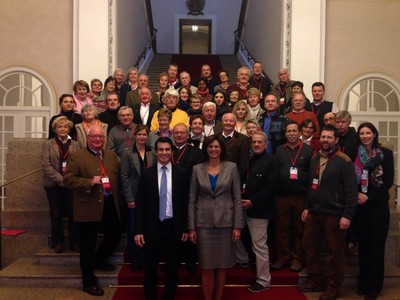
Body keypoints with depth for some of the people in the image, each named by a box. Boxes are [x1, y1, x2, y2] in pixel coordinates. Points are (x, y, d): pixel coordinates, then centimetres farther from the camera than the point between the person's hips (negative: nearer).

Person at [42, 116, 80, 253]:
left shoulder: (75, 145, 8)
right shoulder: (47, 144, 3)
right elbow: (46, 165, -6)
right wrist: (60, 179, -14)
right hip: (53, 184, -1)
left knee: (73, 213, -1)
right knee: (56, 214, 7)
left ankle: (74, 242, 10)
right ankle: (57, 242, 19)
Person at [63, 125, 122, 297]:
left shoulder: (112, 156, 13)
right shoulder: (77, 157, -5)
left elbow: (117, 179, 17)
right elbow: (68, 179, -11)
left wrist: (118, 201, 8)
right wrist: (89, 182, -23)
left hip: (110, 206, 6)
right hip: (89, 208, -5)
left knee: (114, 236, 16)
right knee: (88, 246, 5)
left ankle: (98, 260, 43)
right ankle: (89, 281, 19)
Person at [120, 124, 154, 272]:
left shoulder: (152, 153, 5)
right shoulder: (127, 153, -3)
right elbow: (124, 177, -6)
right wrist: (130, 199, -11)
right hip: (134, 197, -2)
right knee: (133, 229, 5)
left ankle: (144, 260, 21)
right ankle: (135, 261, 17)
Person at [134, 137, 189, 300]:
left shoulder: (180, 174, 1)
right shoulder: (146, 174, -1)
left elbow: (185, 203, 2)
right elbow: (140, 204, -3)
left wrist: (185, 228, 0)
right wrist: (138, 230, -8)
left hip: (174, 227, 1)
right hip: (152, 227, 0)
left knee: (172, 268, 13)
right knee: (150, 268, 11)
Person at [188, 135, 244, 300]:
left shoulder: (231, 167, 1)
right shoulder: (197, 169, 3)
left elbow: (237, 198, 0)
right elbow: (192, 200, 3)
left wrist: (237, 226, -5)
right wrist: (191, 227, -2)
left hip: (225, 222, 0)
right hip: (204, 223, 0)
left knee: (222, 265, 8)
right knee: (206, 267, 3)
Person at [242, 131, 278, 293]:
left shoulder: (271, 161, -8)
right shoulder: (249, 161, 15)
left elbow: (270, 186, -16)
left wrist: (253, 202, -18)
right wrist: (244, 199, 0)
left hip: (260, 208, -7)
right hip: (249, 207, 7)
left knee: (259, 244, -3)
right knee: (256, 244, 14)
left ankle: (263, 280, 9)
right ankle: (261, 276, 26)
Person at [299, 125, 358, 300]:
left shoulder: (344, 161, -10)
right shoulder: (314, 159, 11)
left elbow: (351, 190, -13)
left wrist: (347, 215, -17)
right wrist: (307, 207, 15)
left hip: (334, 214, -6)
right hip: (314, 213, 7)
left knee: (335, 251, 5)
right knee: (309, 246, 13)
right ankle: (315, 281, 29)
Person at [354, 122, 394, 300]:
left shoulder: (385, 154, -2)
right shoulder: (356, 155, 5)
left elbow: (388, 181, -7)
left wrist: (368, 196, -13)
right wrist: (356, 195, -10)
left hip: (378, 205, -2)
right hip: (360, 205, 3)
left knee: (376, 244, 0)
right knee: (363, 244, 8)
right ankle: (363, 282, 20)